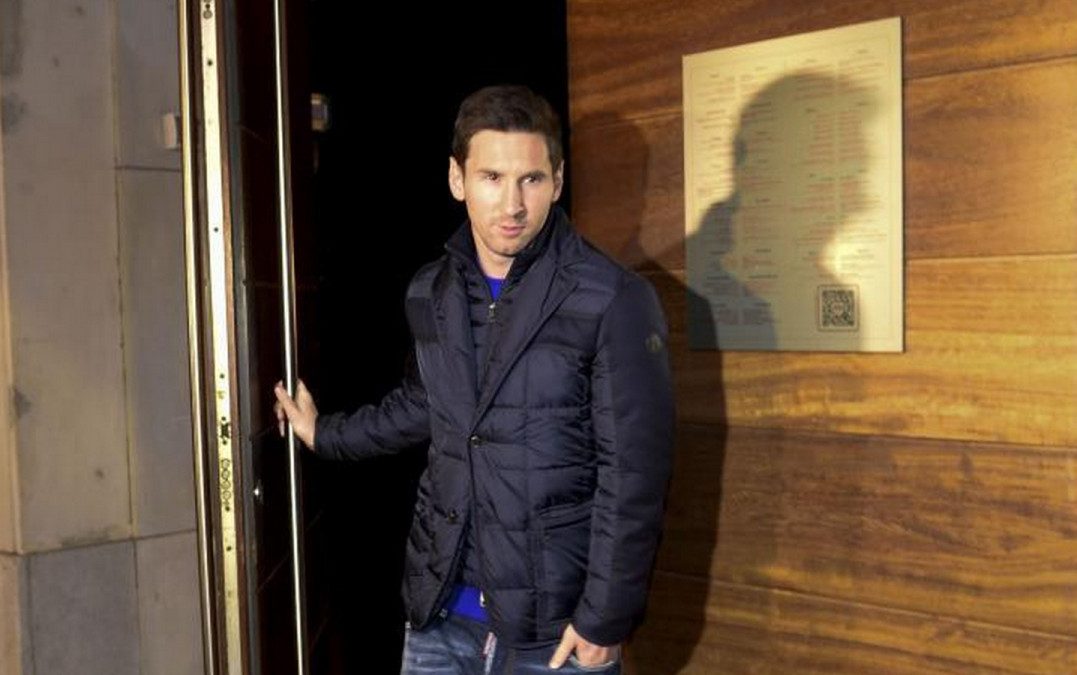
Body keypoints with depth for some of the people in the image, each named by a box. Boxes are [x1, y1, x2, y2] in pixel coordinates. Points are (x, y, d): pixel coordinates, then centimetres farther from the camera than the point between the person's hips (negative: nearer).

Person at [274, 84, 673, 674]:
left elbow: (631, 476, -13)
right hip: (441, 613, 5)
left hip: (555, 624, -4)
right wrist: (323, 435, 29)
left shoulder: (615, 302, -14)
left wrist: (605, 618, -14)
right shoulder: (430, 294, 3)